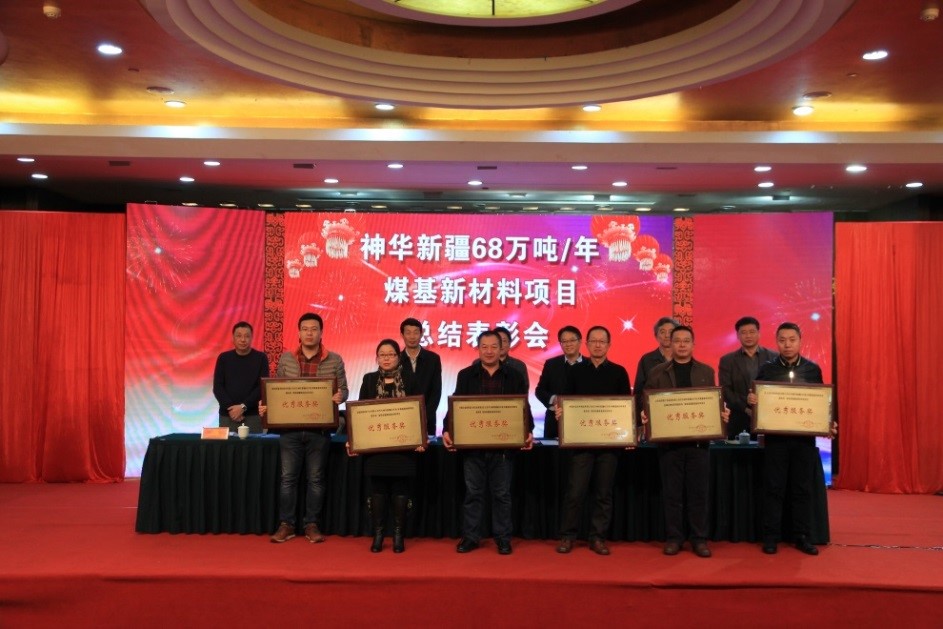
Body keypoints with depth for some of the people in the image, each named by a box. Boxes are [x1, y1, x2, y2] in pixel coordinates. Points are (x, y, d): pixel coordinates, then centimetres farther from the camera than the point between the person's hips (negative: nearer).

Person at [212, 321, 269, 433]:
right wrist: (230, 408, -11)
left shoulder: (261, 358, 3)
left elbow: (263, 387, -4)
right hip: (227, 416, 1)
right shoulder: (223, 358, 8)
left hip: (253, 416, -1)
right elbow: (217, 387, 2)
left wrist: (243, 406, -14)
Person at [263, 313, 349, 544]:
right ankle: (286, 524, 15)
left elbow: (343, 390, 3)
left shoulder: (334, 360, 0)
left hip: (320, 429, -1)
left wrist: (339, 397, -19)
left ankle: (312, 525, 16)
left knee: (316, 479, 6)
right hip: (290, 428, 1)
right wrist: (266, 405, -8)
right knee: (288, 477, 5)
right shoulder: (286, 359, 4)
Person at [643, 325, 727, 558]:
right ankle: (673, 538, 14)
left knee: (698, 492, 4)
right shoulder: (657, 373, 5)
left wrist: (722, 413, -12)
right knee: (671, 493, 5)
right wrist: (645, 415, -17)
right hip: (669, 441, 0)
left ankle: (699, 539, 14)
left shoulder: (706, 372, 9)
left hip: (698, 440, 1)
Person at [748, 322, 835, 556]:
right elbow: (755, 399, 2)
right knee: (773, 488, 3)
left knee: (803, 488, 6)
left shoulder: (813, 369, 5)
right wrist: (750, 400, -21)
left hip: (804, 437, 1)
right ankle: (771, 537, 11)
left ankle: (802, 537, 17)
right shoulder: (766, 369, 1)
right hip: (775, 437, -1)